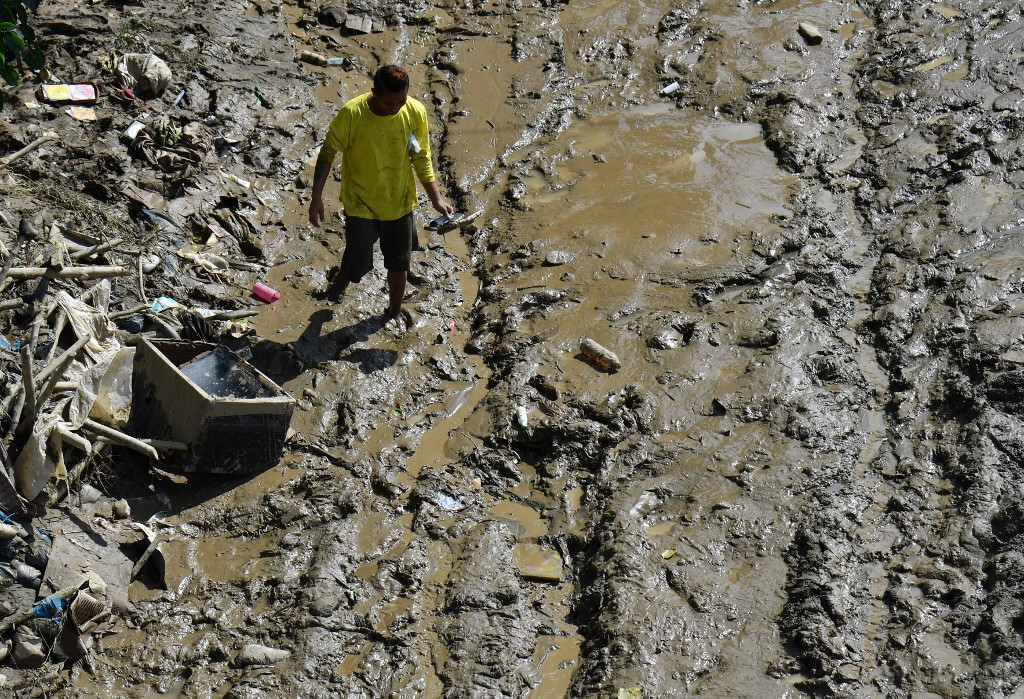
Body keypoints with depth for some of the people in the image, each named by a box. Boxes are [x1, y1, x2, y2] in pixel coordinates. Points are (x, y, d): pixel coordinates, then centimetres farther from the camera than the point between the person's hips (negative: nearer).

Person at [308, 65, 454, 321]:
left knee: (399, 265, 16)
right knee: (357, 265, 0)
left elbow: (421, 158, 0)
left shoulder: (416, 112, -15)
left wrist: (436, 198, -3)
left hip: (400, 202, 3)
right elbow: (328, 153, -11)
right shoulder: (352, 113, -24)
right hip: (361, 203, -3)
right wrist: (316, 199, -10)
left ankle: (394, 313, 43)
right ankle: (342, 278, 38)